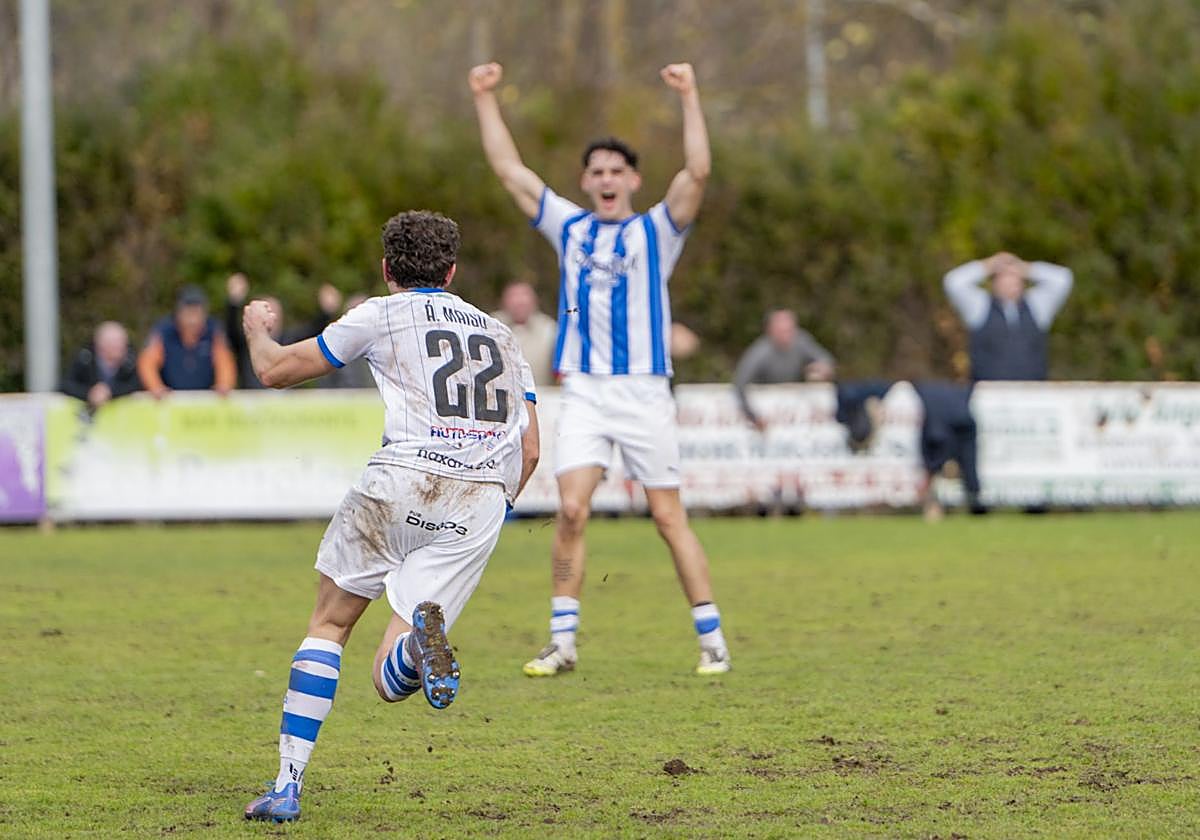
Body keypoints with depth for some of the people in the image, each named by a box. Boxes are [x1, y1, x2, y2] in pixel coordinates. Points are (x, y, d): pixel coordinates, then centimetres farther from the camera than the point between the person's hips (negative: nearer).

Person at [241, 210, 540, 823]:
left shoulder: (382, 315, 13)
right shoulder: (501, 335, 27)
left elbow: (274, 370, 19)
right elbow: (530, 450, 21)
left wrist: (256, 328, 41)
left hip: (405, 479, -3)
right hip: (483, 504, 3)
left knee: (329, 623, 17)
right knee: (390, 682, 2)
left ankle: (288, 783, 5)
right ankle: (420, 636, -35)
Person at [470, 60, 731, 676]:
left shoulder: (655, 231, 4)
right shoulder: (569, 227, 14)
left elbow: (697, 172, -11)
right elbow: (510, 171, 14)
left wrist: (689, 98, -17)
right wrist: (485, 99, 10)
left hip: (644, 390, -2)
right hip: (584, 392, 2)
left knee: (668, 517, -2)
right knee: (571, 510, -10)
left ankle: (712, 640, 5)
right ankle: (562, 642, -6)